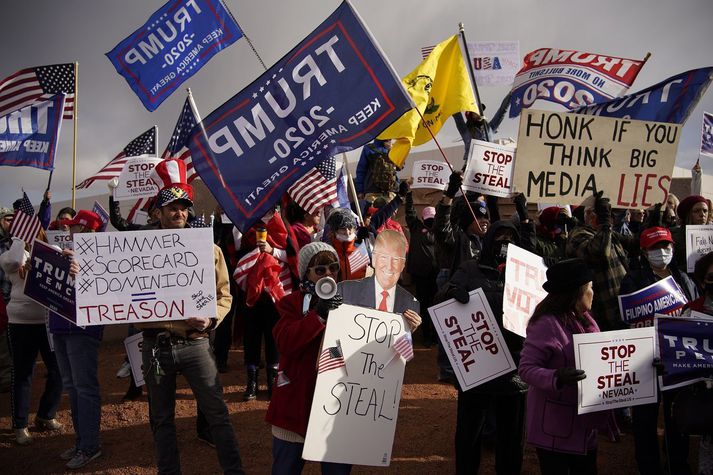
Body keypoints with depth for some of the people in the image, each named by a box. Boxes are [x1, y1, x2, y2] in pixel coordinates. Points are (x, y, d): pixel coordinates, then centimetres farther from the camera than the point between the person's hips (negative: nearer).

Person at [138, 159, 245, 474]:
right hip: (156, 345, 1)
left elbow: (224, 295, 2)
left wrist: (210, 319, -16)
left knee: (217, 413, -2)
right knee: (162, 418, 13)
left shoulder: (208, 249, 1)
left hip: (194, 343, -1)